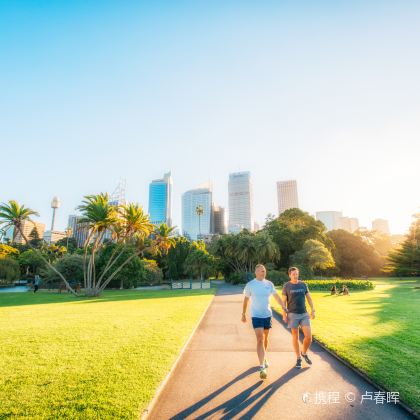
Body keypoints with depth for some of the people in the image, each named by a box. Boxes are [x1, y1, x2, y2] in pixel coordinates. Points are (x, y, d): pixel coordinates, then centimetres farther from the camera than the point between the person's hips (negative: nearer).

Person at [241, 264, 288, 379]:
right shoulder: (250, 285, -9)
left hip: (267, 315, 4)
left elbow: (277, 296, 8)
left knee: (265, 338, 17)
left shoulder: (269, 284, -1)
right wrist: (243, 314, 5)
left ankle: (264, 358, 39)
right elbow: (246, 300, 0)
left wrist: (284, 307, -1)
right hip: (256, 316, -4)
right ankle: (262, 367, -10)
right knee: (260, 340, -11)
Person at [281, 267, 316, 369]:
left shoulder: (303, 284, 4)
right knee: (295, 337, 5)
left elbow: (309, 298, 10)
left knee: (309, 337, -2)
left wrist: (313, 310, 2)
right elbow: (283, 301, -4)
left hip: (304, 314, 3)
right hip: (293, 314, -3)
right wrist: (284, 315, -8)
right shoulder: (286, 286, -6)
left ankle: (304, 353, 26)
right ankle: (298, 358, 21)